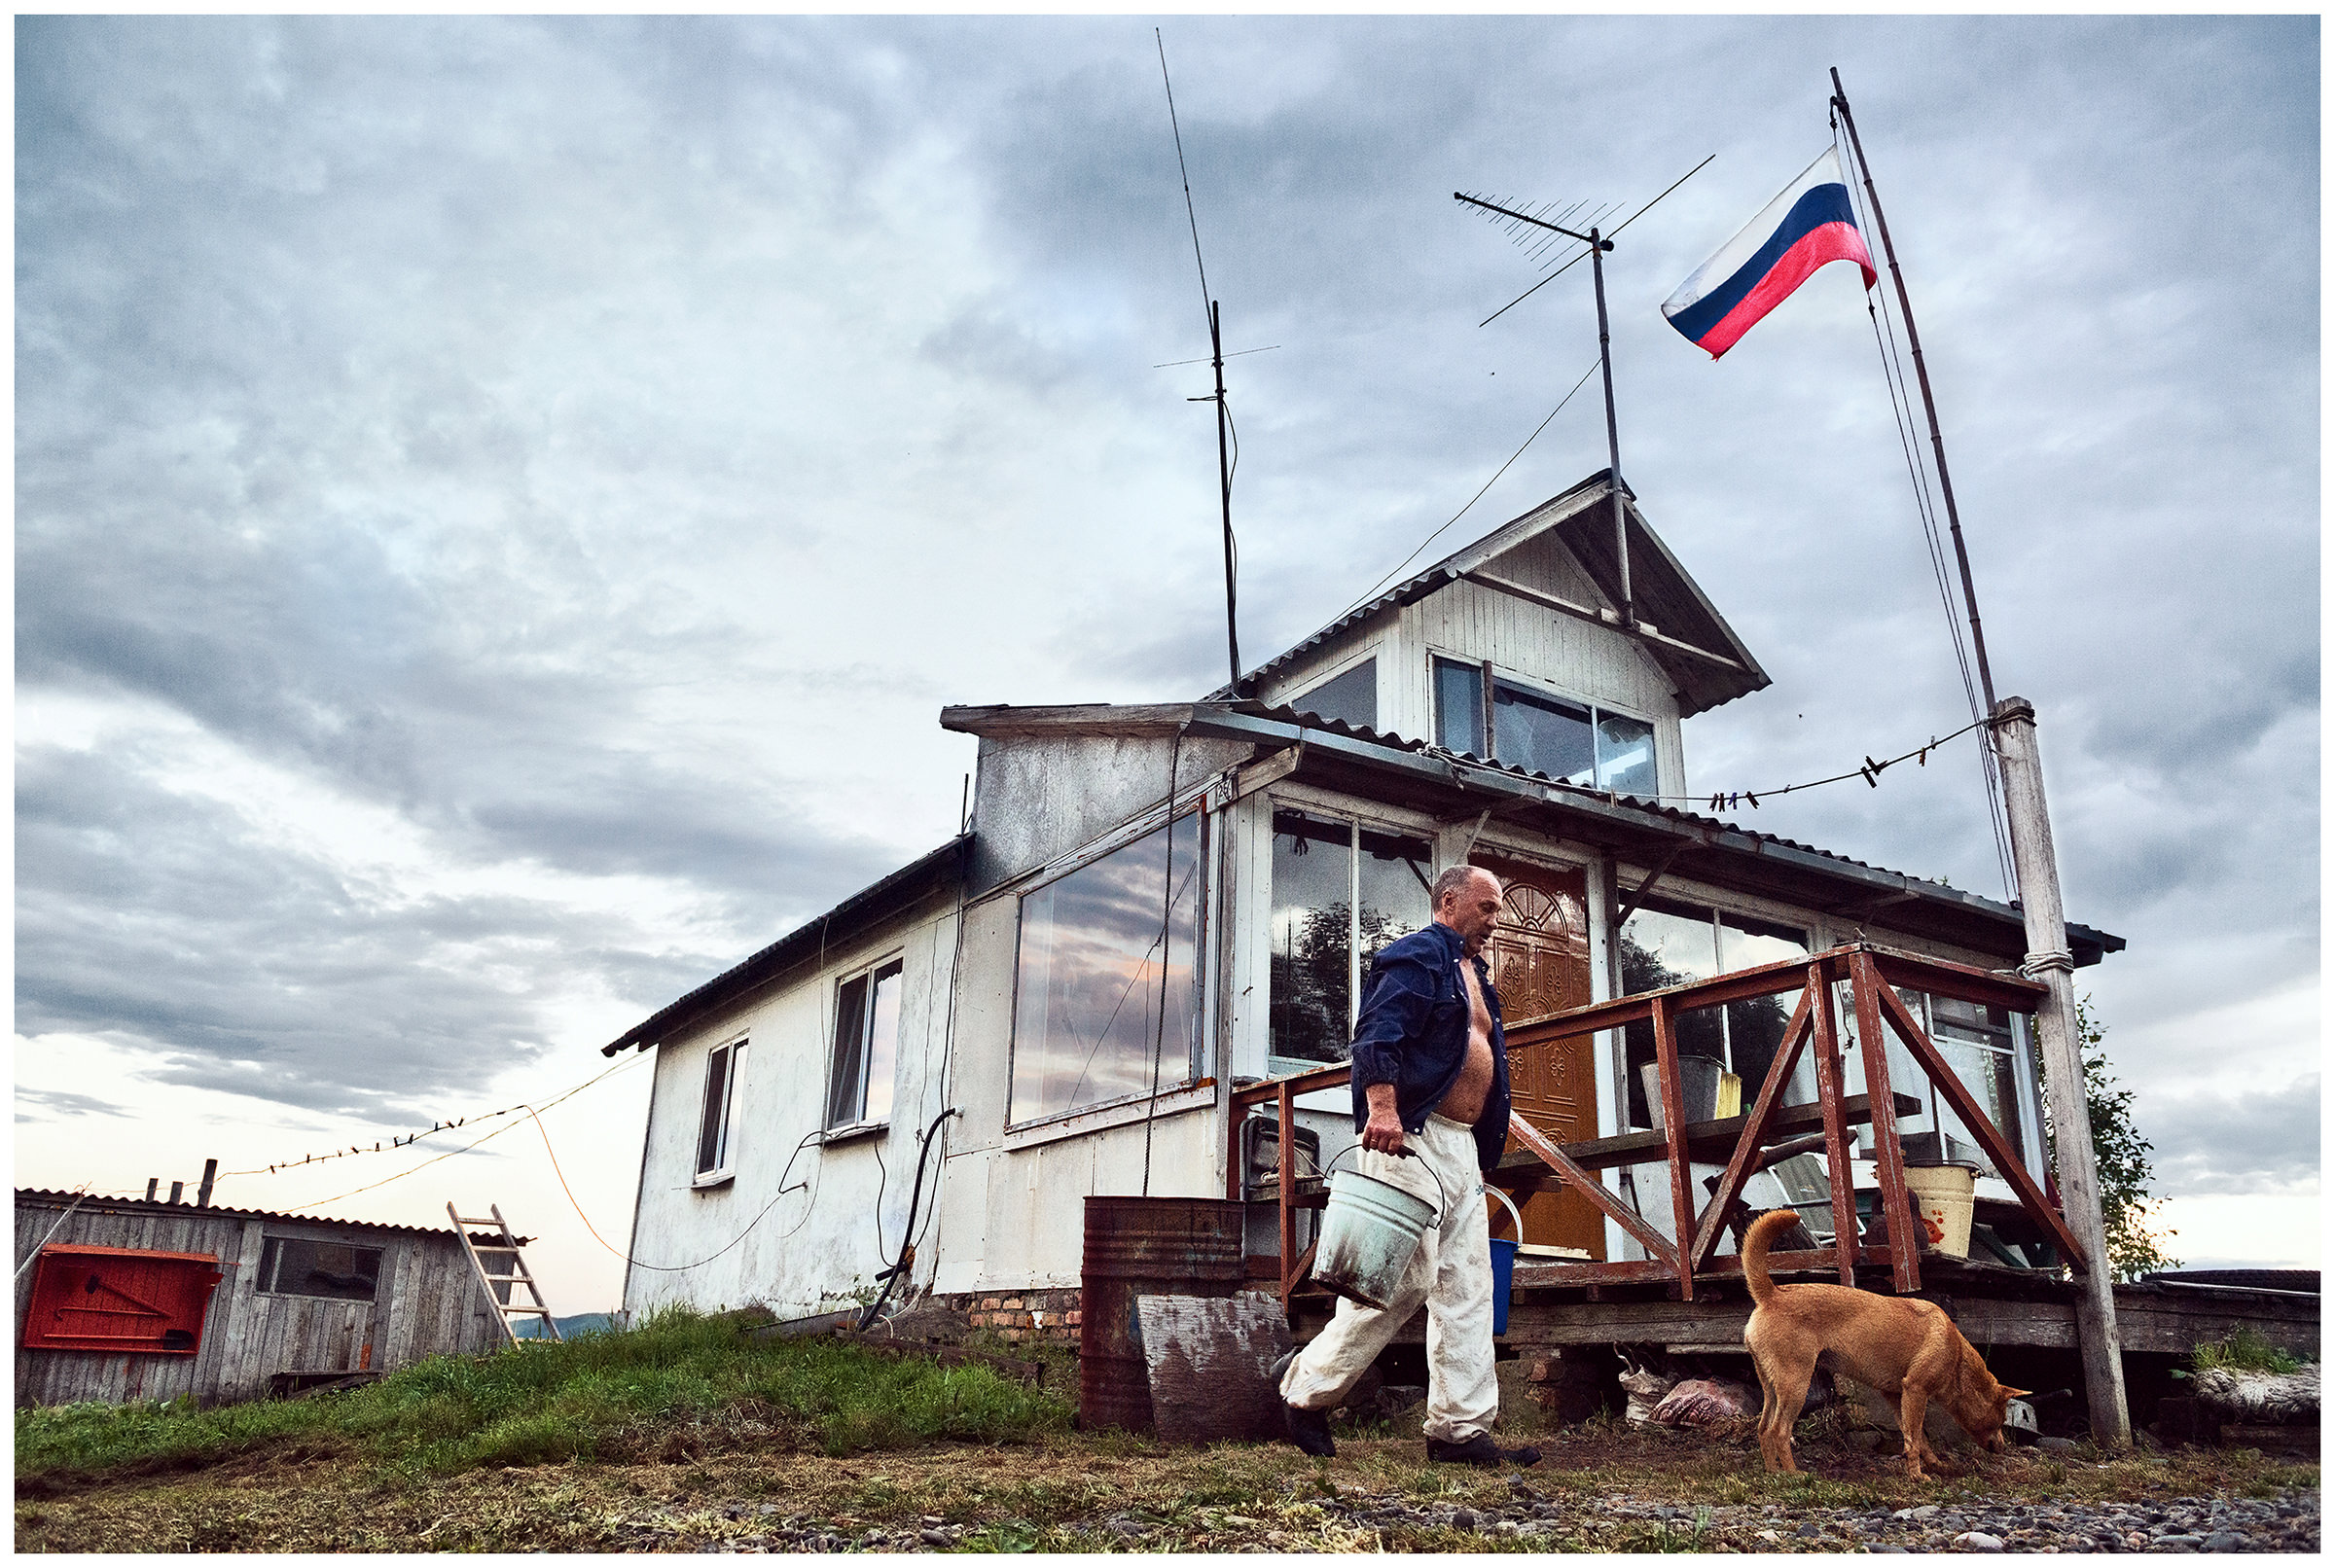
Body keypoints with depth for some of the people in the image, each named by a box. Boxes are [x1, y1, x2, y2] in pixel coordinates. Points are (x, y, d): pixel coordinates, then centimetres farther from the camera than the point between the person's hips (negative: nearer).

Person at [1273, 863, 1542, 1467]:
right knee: (1406, 1279, -9)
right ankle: (1306, 1383, 7)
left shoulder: (1474, 975, 26)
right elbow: (1377, 1035, -19)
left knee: (1467, 1289, 6)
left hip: (1463, 1147, 10)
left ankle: (1462, 1428, 9)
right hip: (1410, 1136, -10)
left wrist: (1486, 1149, 25)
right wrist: (1382, 1106, -33)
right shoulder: (1418, 955, -5)